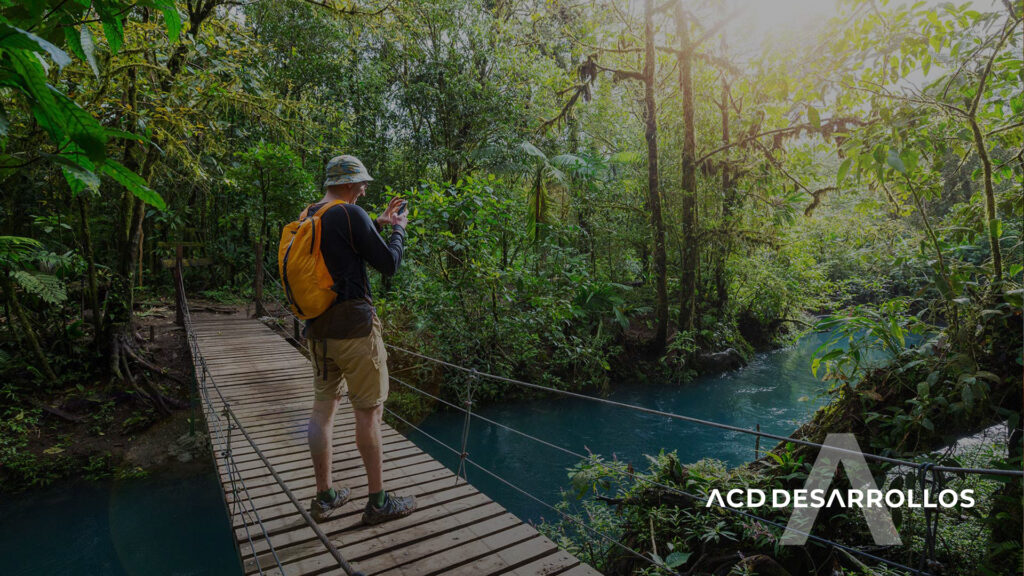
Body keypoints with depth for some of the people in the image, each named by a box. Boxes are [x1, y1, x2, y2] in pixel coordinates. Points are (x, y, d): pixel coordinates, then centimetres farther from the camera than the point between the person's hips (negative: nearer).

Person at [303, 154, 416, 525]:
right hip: (353, 327, -8)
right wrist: (398, 229, 6)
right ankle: (378, 502, 12)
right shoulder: (351, 214, -13)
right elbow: (388, 264, -10)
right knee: (368, 411, 1)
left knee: (324, 406, 14)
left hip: (318, 328, 8)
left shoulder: (309, 217, 11)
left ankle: (324, 497, 25)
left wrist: (379, 224, 24)